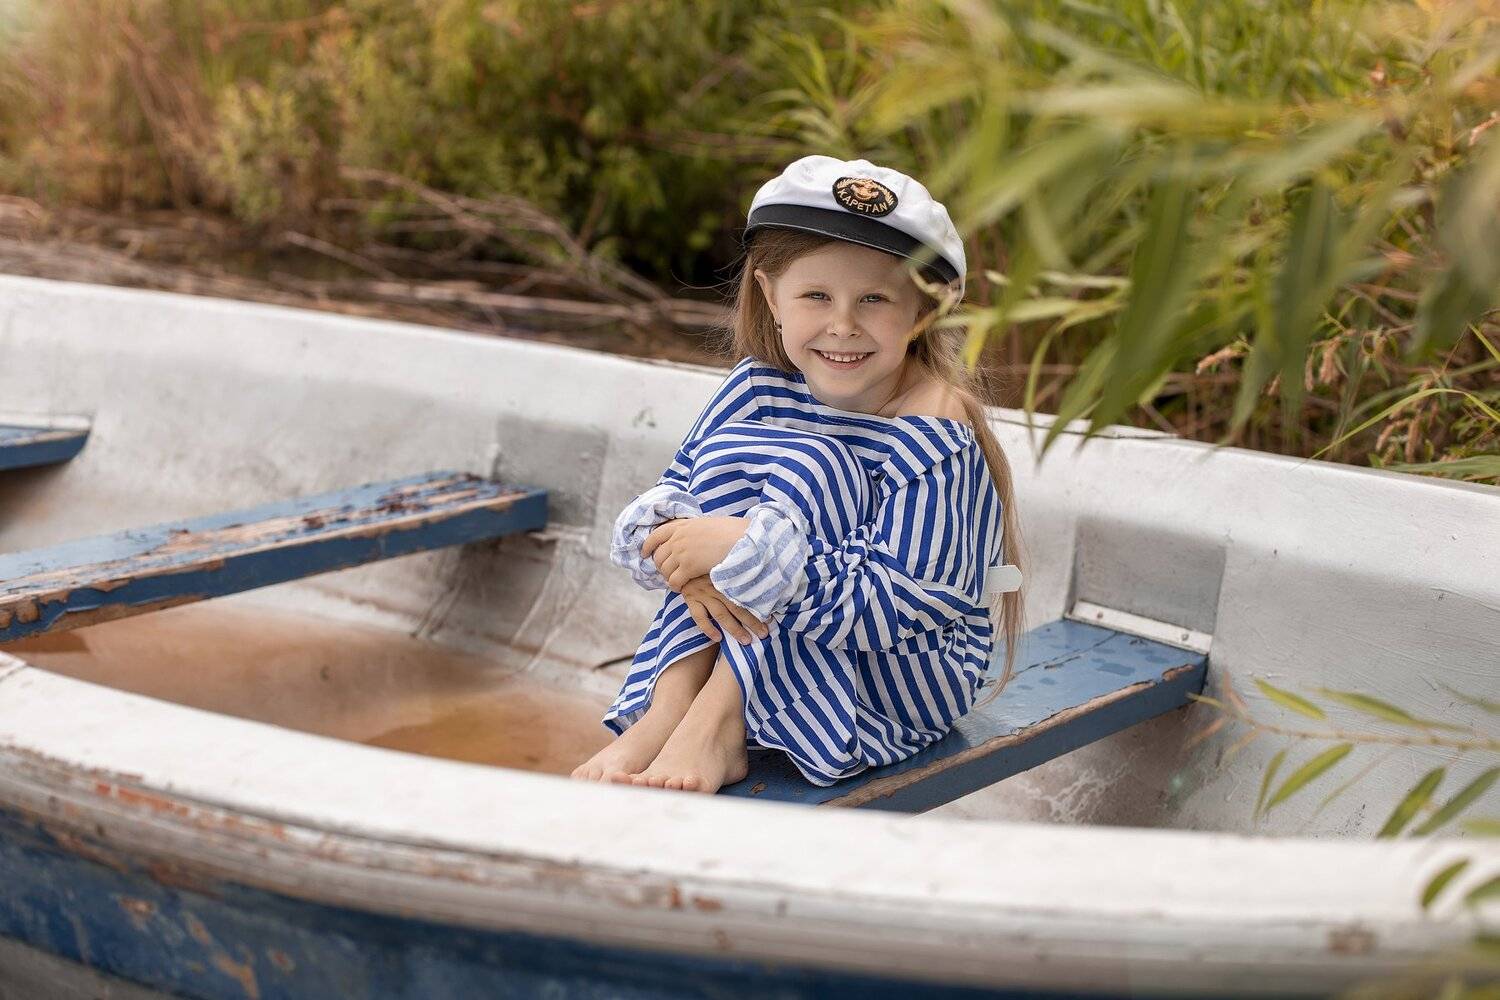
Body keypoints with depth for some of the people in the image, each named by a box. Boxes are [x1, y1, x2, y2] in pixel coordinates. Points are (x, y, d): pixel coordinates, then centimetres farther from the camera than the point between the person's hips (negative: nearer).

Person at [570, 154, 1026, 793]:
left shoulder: (935, 436, -23)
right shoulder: (759, 388, -4)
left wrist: (749, 550, -36)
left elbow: (889, 605, -29)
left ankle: (716, 726, -27)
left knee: (804, 469, -25)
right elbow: (668, 495, -5)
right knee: (724, 454, -16)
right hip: (776, 660, 5)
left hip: (902, 678, -5)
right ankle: (669, 710, -24)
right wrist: (685, 557, -29)